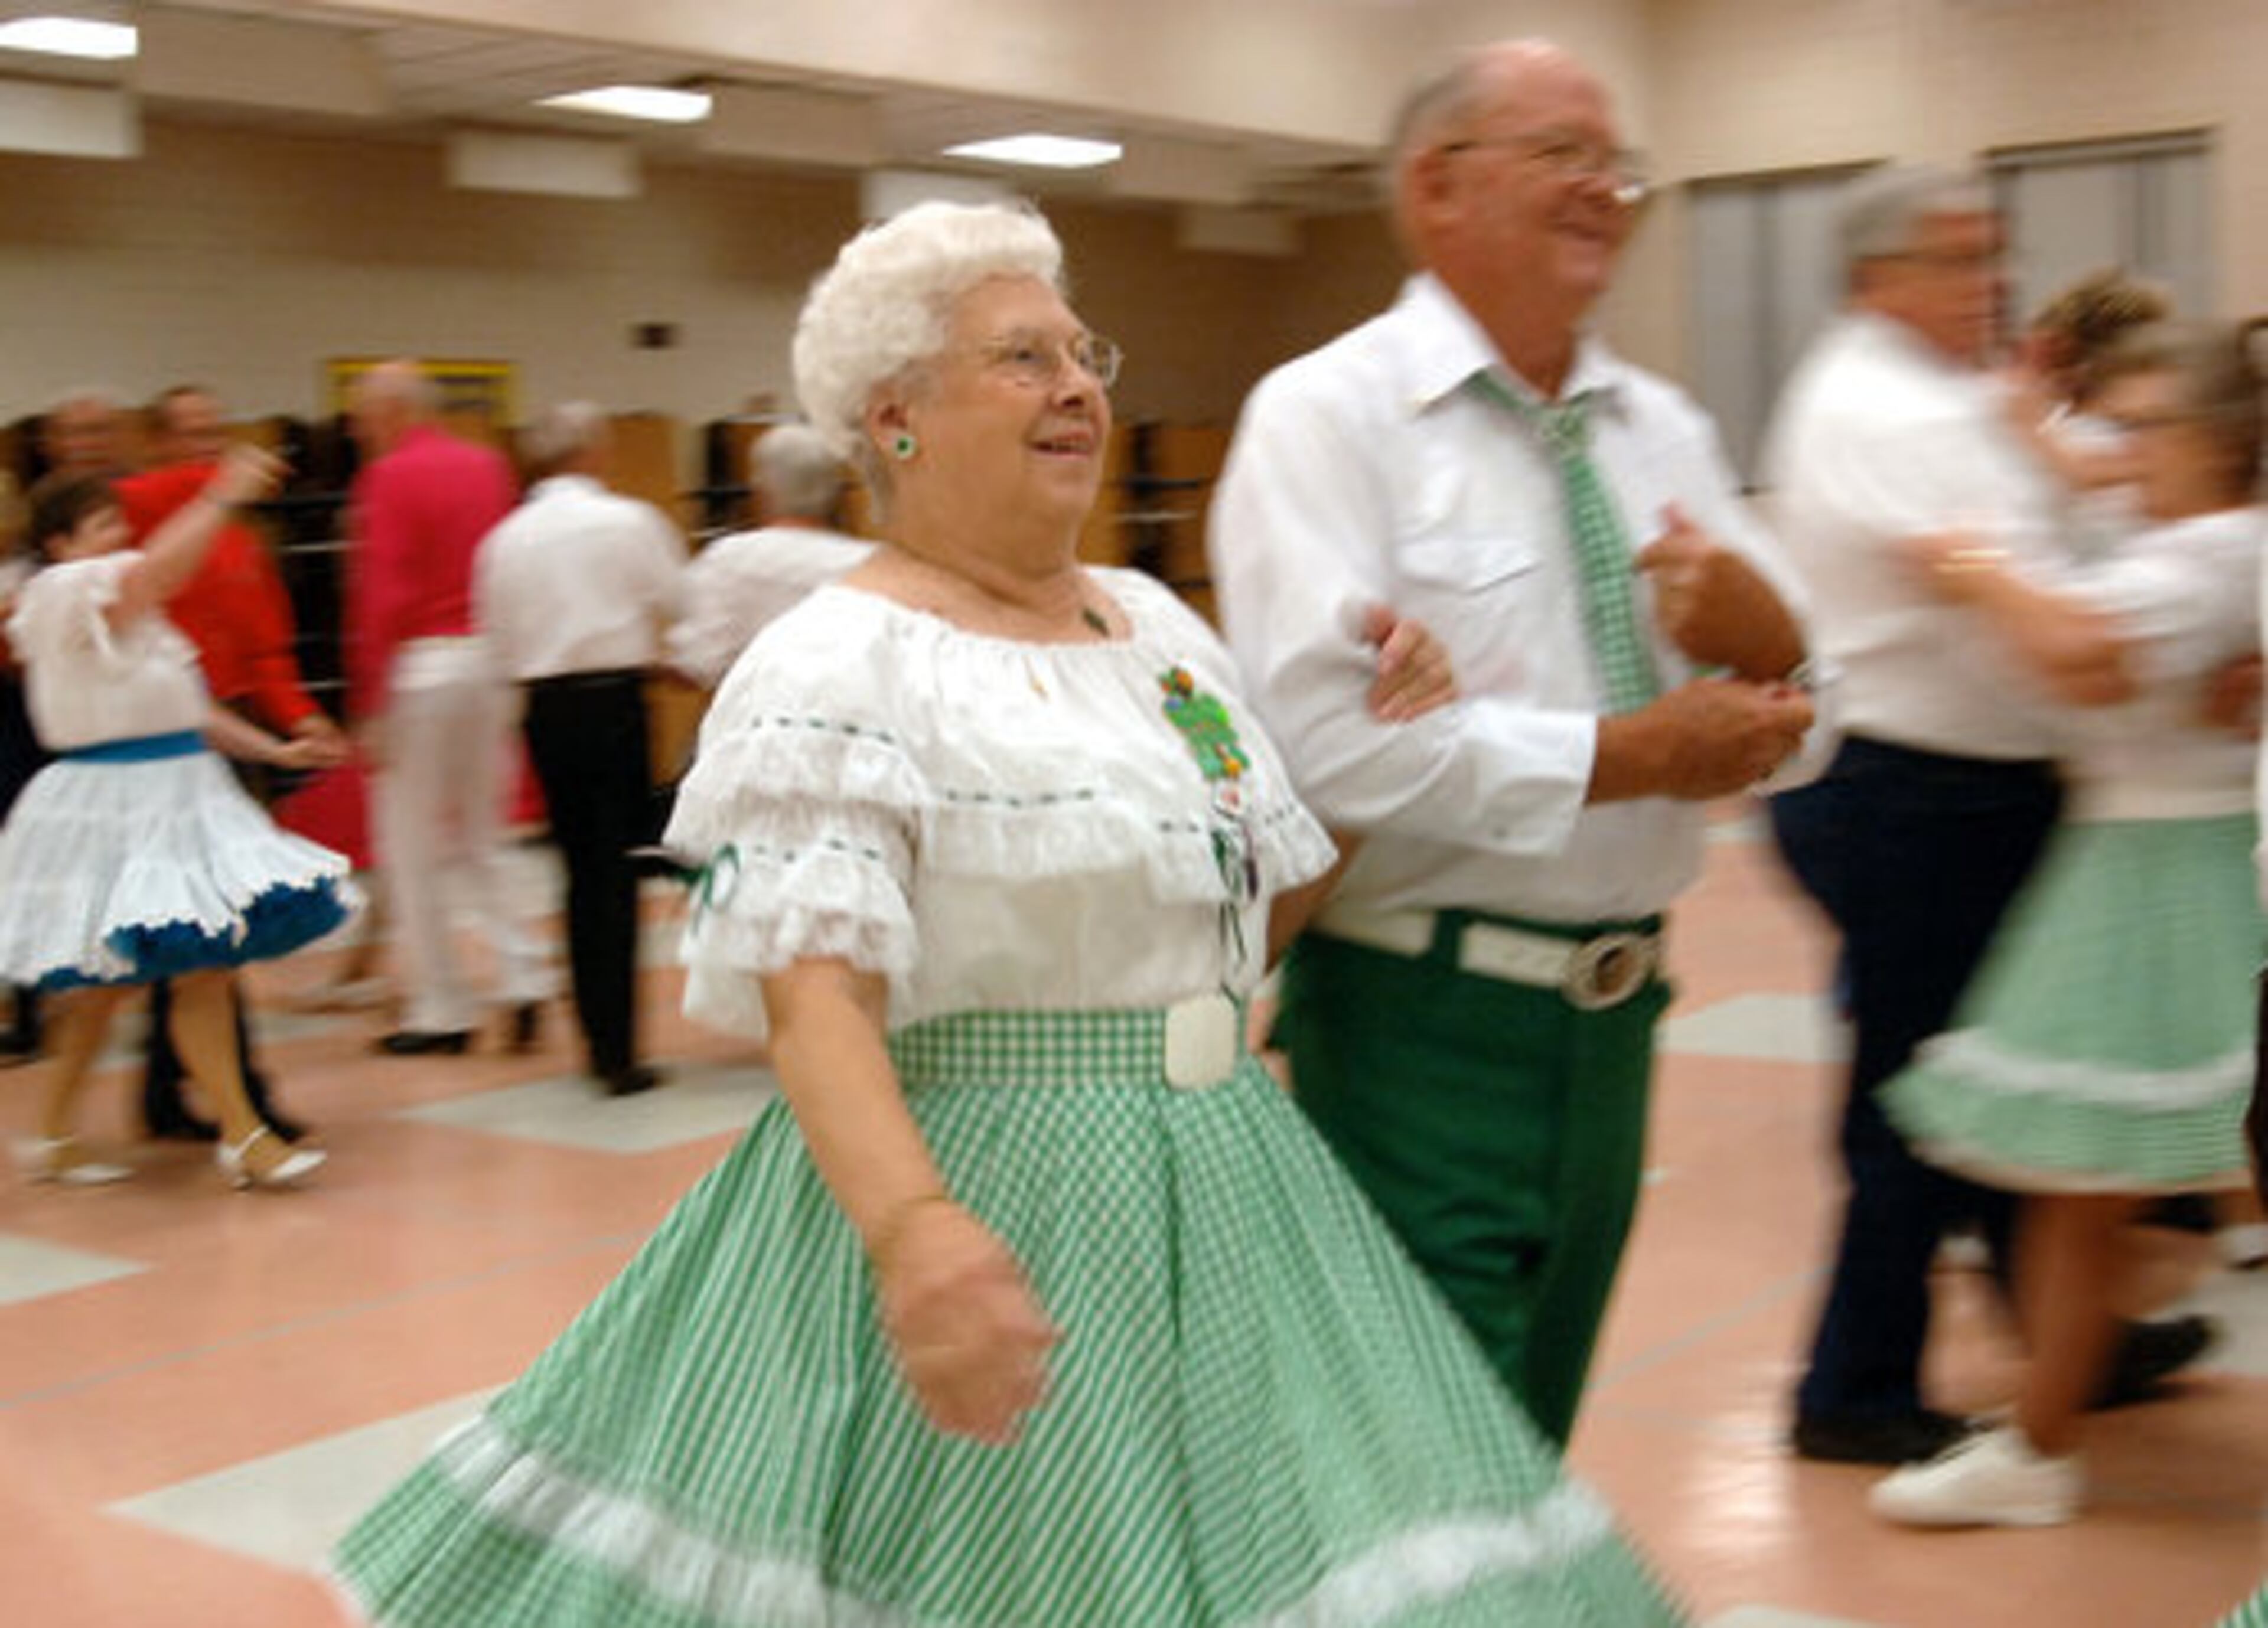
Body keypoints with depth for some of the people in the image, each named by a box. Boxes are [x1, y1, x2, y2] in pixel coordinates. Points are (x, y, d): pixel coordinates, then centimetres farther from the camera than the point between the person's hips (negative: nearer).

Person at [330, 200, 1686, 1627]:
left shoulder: (1160, 622, 11)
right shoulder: (839, 663, -12)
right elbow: (811, 990, -23)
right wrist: (909, 1226, -38)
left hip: (1225, 1206, 7)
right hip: (976, 1220, -7)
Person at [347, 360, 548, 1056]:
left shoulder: (390, 477, -8)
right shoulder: (488, 466, 10)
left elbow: (384, 595, -12)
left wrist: (371, 706, -9)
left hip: (422, 664, -6)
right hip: (491, 657, 7)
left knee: (413, 846, 4)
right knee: (481, 837, 16)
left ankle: (441, 1010, 7)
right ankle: (522, 978, 5)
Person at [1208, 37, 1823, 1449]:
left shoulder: (1665, 432, 12)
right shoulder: (1329, 415, -8)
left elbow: (1789, 725, 12)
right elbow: (1324, 733, -22)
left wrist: (1763, 640, -11)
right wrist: (1624, 754, -19)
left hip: (1615, 1014, 7)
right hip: (1420, 1024, -6)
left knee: (1531, 1448, 20)